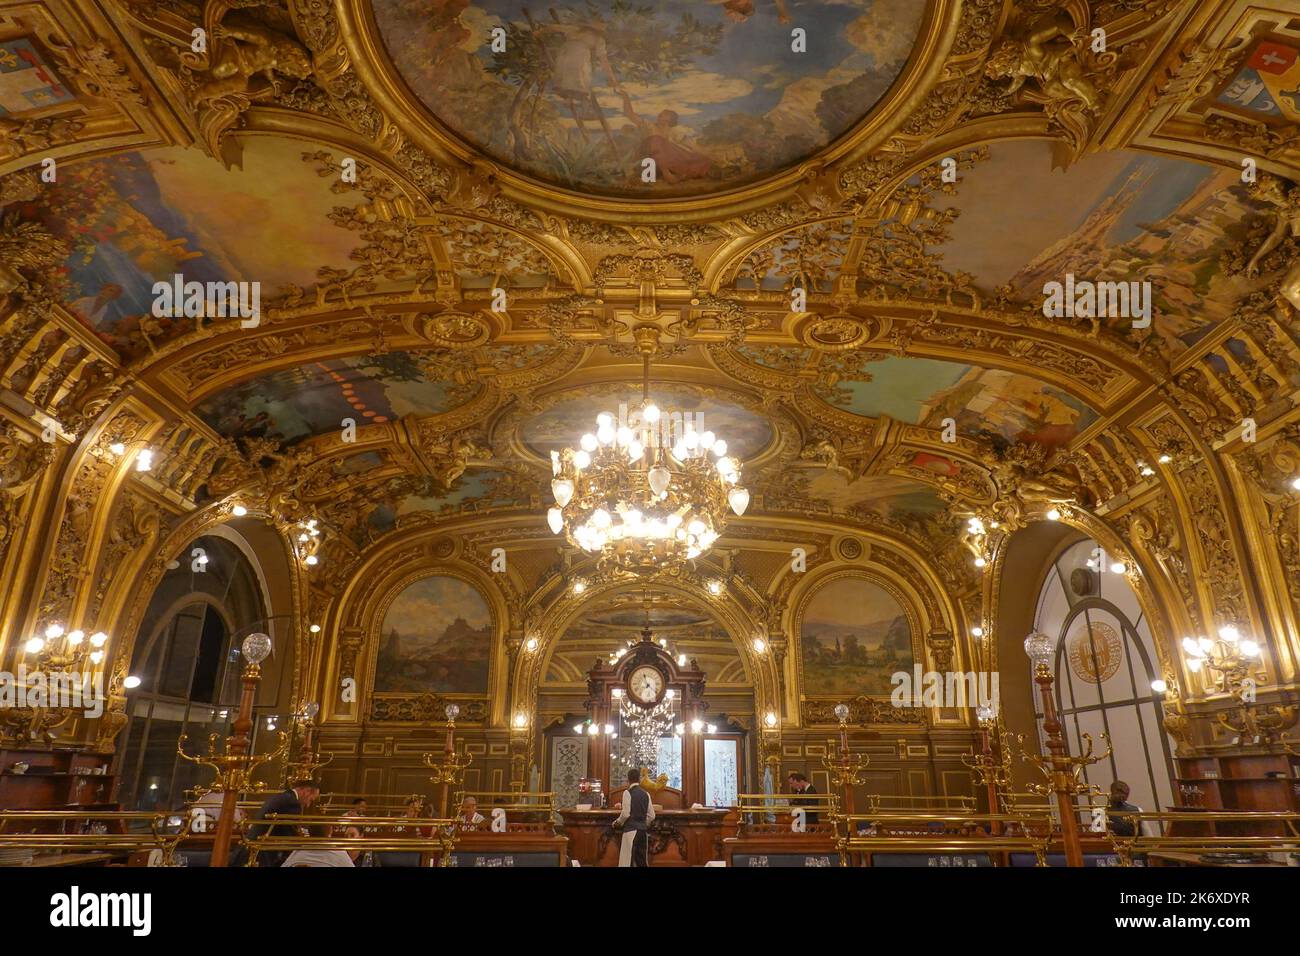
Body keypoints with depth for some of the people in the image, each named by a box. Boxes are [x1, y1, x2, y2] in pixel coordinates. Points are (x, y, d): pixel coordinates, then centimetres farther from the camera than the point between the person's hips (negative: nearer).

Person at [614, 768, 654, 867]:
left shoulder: (628, 792, -7)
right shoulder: (645, 794, 9)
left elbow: (625, 814, -13)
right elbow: (651, 816, 10)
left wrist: (618, 822, 6)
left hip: (631, 830, -6)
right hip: (643, 830, 6)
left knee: (628, 859, -3)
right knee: (642, 860, 10)